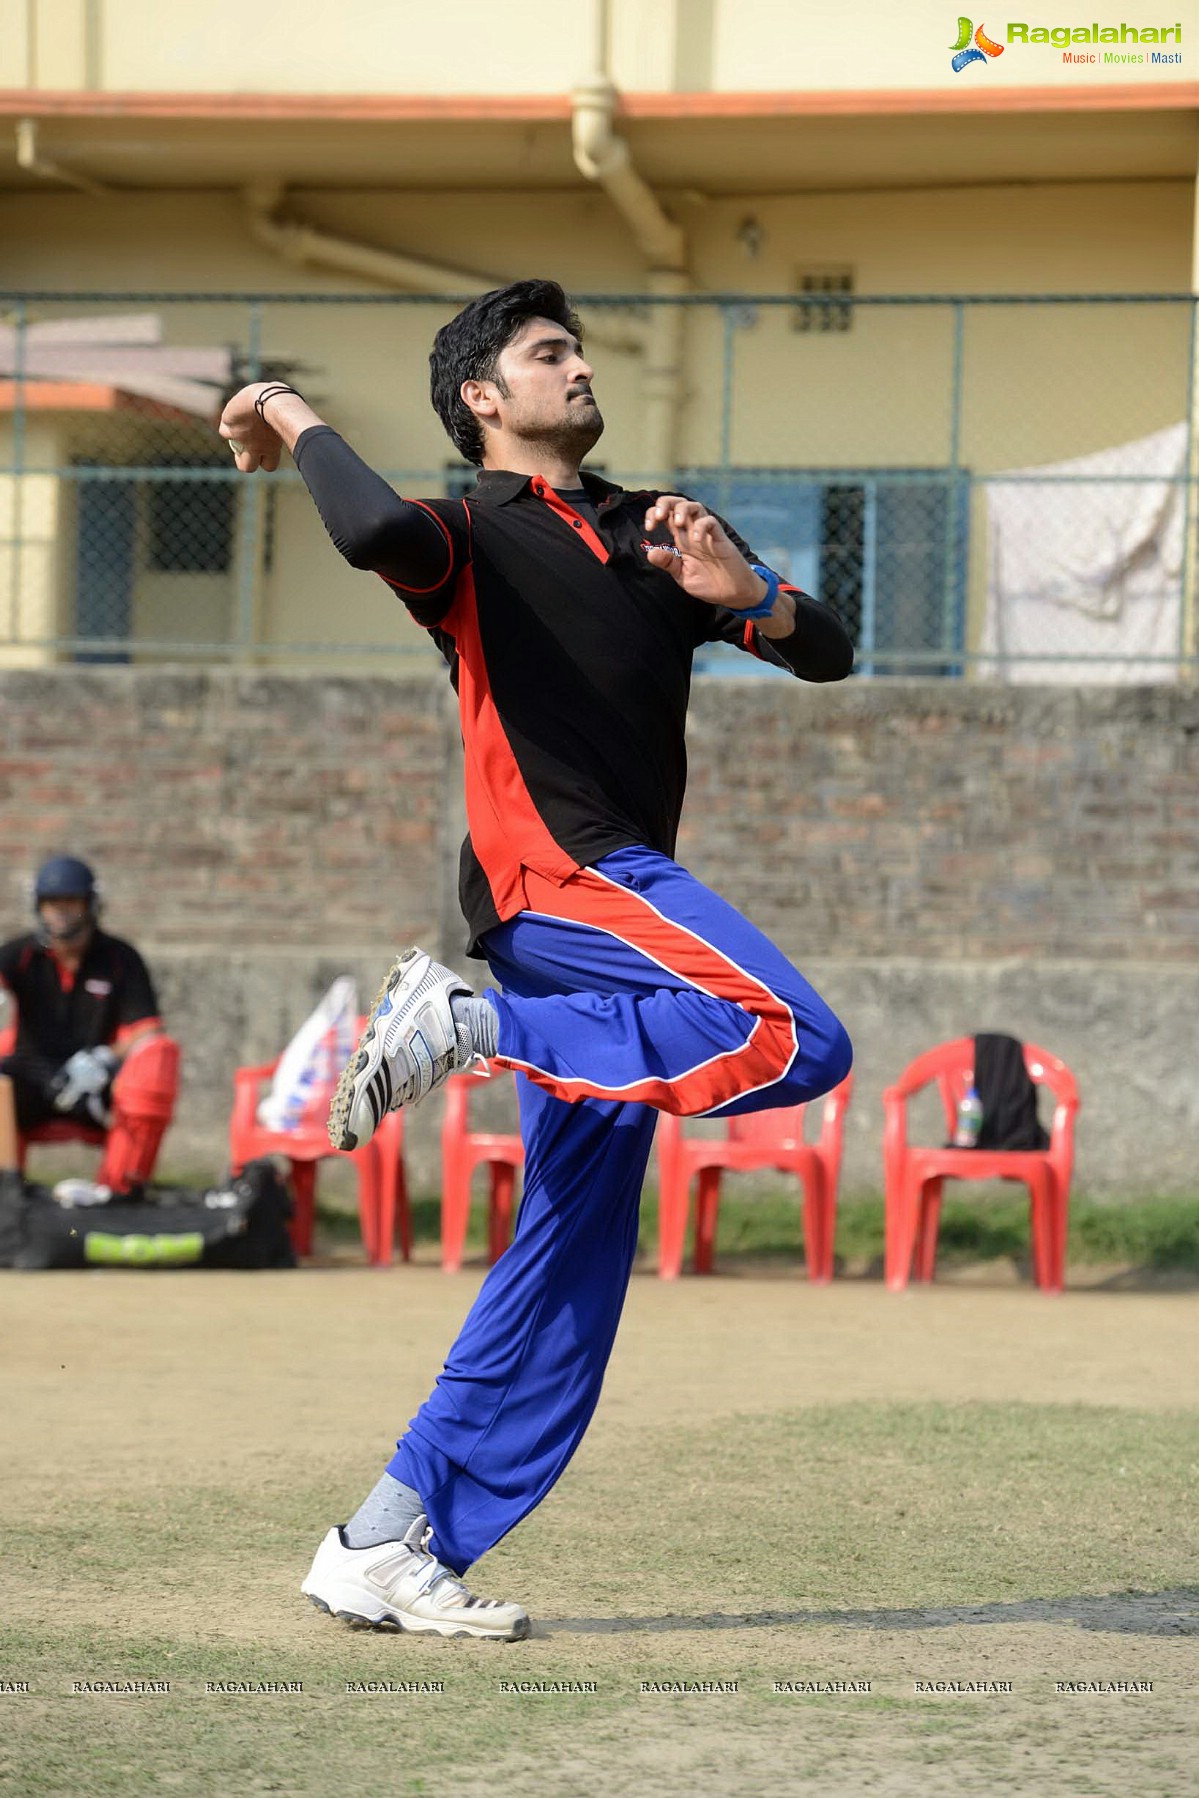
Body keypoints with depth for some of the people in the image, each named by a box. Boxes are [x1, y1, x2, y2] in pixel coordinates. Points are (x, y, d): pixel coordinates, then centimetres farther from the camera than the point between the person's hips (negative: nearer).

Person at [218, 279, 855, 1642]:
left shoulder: (657, 535, 24)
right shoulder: (472, 536, 2)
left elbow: (827, 656, 17)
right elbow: (378, 534, -24)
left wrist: (746, 594, -4)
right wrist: (301, 429, -6)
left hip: (618, 895, 8)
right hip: (548, 867, -7)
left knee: (572, 1266, 4)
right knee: (795, 1044, -28)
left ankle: (388, 1551, 5)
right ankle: (463, 1026, -17)